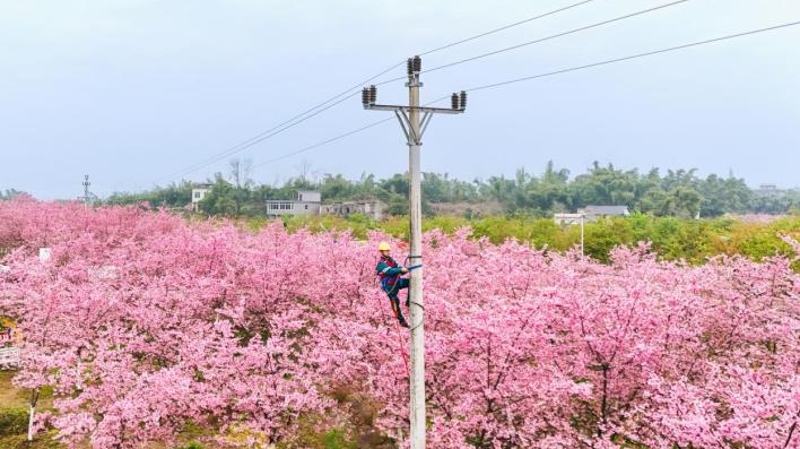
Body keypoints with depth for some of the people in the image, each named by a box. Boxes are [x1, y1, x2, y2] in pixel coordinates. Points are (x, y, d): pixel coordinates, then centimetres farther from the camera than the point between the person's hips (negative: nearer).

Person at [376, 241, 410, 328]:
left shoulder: (391, 260, 8)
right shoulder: (381, 264, -17)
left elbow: (398, 268, 3)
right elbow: (390, 271, -33)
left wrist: (406, 269, -19)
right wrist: (401, 269, -43)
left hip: (397, 281, 7)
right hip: (389, 286, -7)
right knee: (395, 302, -2)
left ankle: (408, 302, 1)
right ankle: (402, 321, 11)